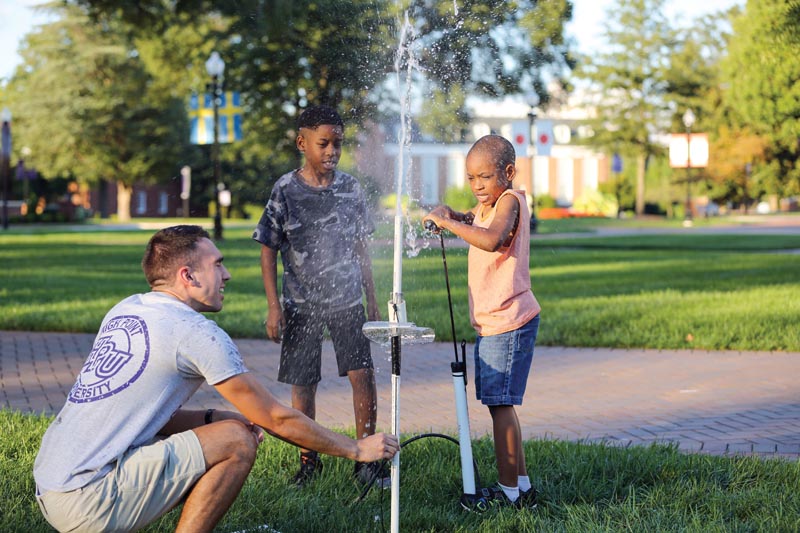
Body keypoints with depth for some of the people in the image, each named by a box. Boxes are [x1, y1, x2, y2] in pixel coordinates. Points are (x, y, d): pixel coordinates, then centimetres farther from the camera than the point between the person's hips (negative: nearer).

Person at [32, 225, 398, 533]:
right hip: (88, 503, -9)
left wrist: (214, 419, 12)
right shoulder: (198, 333, -9)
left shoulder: (124, 311, 14)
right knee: (238, 440, -7)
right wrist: (356, 449, 8)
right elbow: (277, 419, -3)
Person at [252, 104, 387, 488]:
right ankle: (308, 461, 20)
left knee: (363, 376, -7)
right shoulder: (286, 190, -6)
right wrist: (273, 306, -7)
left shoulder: (350, 188, 4)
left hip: (347, 301, 2)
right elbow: (268, 251, -2)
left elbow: (361, 247, 12)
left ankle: (366, 459, 5)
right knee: (302, 384, 5)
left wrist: (372, 299, 11)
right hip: (302, 305, -2)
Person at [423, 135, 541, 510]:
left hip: (508, 322, -10)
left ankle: (509, 491, 0)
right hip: (490, 322, 10)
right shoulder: (484, 206, 13)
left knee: (499, 404, -7)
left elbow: (492, 239, -35)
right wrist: (451, 215, 11)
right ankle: (521, 485, 23)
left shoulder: (510, 200, -15)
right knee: (500, 404, 15)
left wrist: (448, 223, -28)